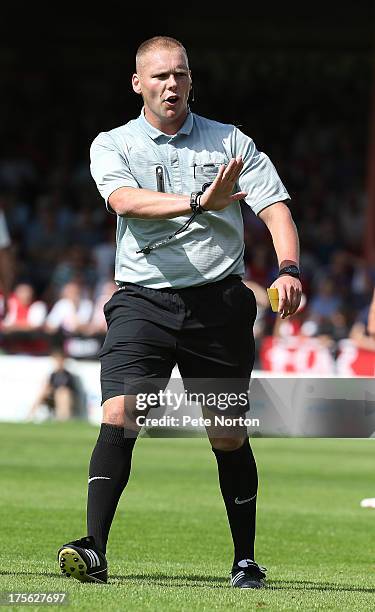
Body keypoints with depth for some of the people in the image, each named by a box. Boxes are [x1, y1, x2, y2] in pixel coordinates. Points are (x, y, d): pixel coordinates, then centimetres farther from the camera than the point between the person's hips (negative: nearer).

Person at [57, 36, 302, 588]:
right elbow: (125, 200, -15)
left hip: (219, 300, 1)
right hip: (142, 300, -1)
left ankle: (246, 559, 19)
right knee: (119, 413, -18)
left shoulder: (231, 142, 9)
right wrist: (197, 202, -31)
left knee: (229, 436, 4)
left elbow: (275, 208, 3)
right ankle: (94, 550, -22)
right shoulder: (112, 145, 5)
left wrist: (288, 268, -16)